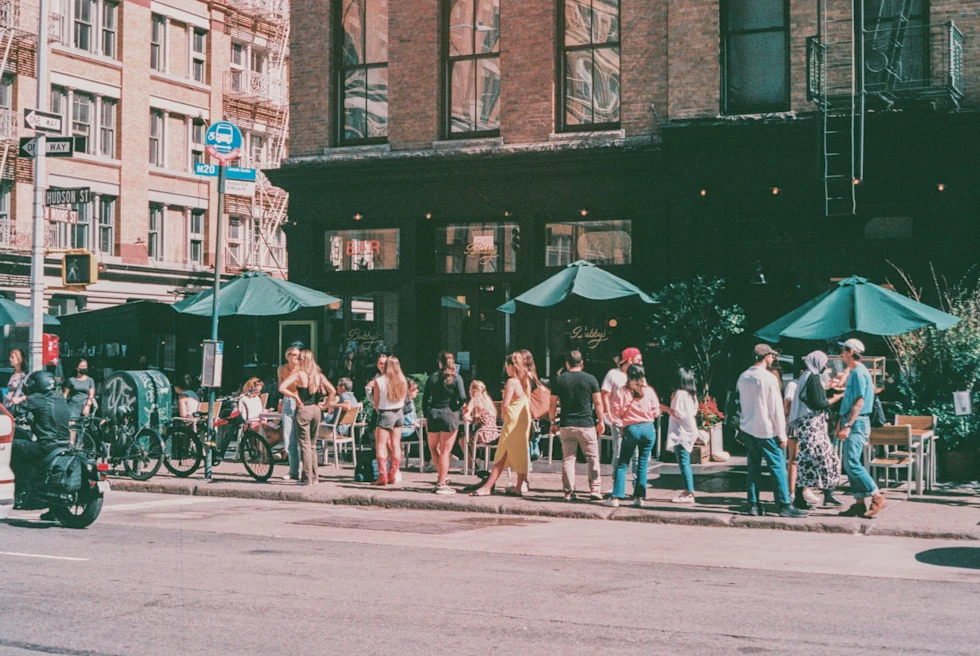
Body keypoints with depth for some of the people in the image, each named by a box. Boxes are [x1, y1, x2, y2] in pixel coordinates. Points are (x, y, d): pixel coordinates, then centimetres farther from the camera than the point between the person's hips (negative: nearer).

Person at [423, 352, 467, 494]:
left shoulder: (433, 377, 5)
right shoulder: (456, 378, -4)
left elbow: (425, 398, 5)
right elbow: (462, 398, -14)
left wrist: (426, 416, 13)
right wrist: (457, 408, 6)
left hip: (433, 413, 2)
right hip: (450, 414, -2)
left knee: (433, 448, 22)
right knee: (445, 451, 0)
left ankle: (441, 474, 21)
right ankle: (441, 484, 0)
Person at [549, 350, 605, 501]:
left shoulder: (559, 380, 2)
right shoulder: (590, 379, -2)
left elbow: (552, 405, 3)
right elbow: (598, 403, -2)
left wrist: (553, 422, 13)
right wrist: (601, 421, 6)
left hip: (566, 425, 2)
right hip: (587, 425, -2)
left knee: (568, 458, 7)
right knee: (592, 457, 5)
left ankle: (569, 492, 6)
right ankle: (595, 490, -1)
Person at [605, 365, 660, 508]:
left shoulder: (622, 391, -2)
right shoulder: (649, 391, 2)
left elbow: (616, 412, -4)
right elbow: (656, 411, 6)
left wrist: (621, 426, 10)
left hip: (631, 429, -1)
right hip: (648, 428, 2)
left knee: (622, 464, 4)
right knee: (643, 464, 8)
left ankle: (616, 497, -2)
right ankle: (639, 497, 5)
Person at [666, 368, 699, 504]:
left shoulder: (680, 393, -14)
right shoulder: (692, 395, 12)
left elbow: (678, 414, -18)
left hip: (681, 433, -9)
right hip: (688, 431, 9)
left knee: (683, 463, -9)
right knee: (685, 463, 15)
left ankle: (689, 494, -11)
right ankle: (688, 490, 19)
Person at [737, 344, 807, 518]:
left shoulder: (743, 377, 6)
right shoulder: (769, 378, -13)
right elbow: (776, 408, -12)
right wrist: (782, 434, -8)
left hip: (748, 428, 7)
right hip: (766, 430, -6)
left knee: (753, 467, 10)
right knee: (778, 466, -2)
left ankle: (753, 504, 9)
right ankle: (784, 505, -3)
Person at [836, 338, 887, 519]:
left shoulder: (859, 372, -12)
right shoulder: (854, 372, 18)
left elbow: (859, 402, -19)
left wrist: (848, 426, -23)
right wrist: (842, 424, 21)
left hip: (857, 423, -10)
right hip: (852, 423, 10)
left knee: (852, 463, -17)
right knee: (850, 465, 7)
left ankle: (877, 497, -13)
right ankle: (859, 503, 8)